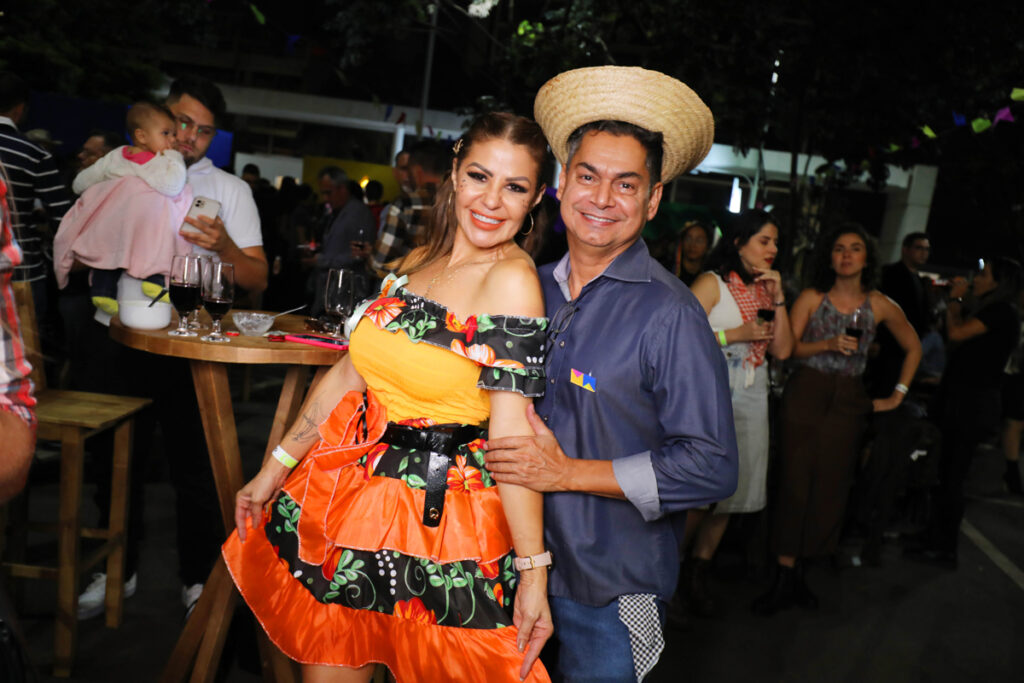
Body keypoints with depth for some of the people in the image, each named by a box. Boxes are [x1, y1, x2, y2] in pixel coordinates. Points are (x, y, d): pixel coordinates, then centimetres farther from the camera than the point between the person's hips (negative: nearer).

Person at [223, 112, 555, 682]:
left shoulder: (512, 278, -16)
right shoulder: (416, 262, 5)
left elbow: (511, 428, -20)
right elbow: (350, 374, 10)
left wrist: (534, 571, -22)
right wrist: (275, 469, 14)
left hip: (438, 522, -6)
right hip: (354, 495, 7)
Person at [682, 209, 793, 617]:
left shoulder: (767, 290, 15)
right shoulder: (713, 283, -4)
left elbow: (783, 350, 7)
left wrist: (778, 298, -1)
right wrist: (736, 334, -14)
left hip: (751, 400, 6)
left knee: (732, 491, 7)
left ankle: (697, 573, 20)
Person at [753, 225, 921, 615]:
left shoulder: (878, 305, 6)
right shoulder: (811, 298, 2)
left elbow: (913, 348, 17)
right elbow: (787, 348, -4)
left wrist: (897, 395, 12)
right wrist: (828, 344, -17)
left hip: (848, 401, 2)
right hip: (805, 395, -2)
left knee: (830, 487, 3)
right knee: (796, 482, -5)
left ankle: (799, 573, 14)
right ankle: (784, 579, 0)